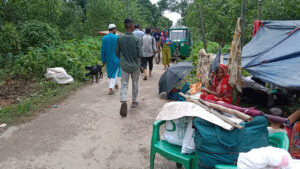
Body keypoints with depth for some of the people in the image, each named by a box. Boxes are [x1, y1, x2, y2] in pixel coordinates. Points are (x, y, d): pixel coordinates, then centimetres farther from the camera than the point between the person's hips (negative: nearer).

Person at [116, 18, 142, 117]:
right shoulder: (136, 39, -14)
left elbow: (117, 52, 1)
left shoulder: (120, 38, -6)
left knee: (124, 84, 6)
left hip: (124, 65, 1)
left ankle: (123, 101, -16)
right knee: (135, 84, 16)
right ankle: (134, 102, 28)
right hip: (135, 65, -1)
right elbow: (140, 54, -16)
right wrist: (138, 60, 7)